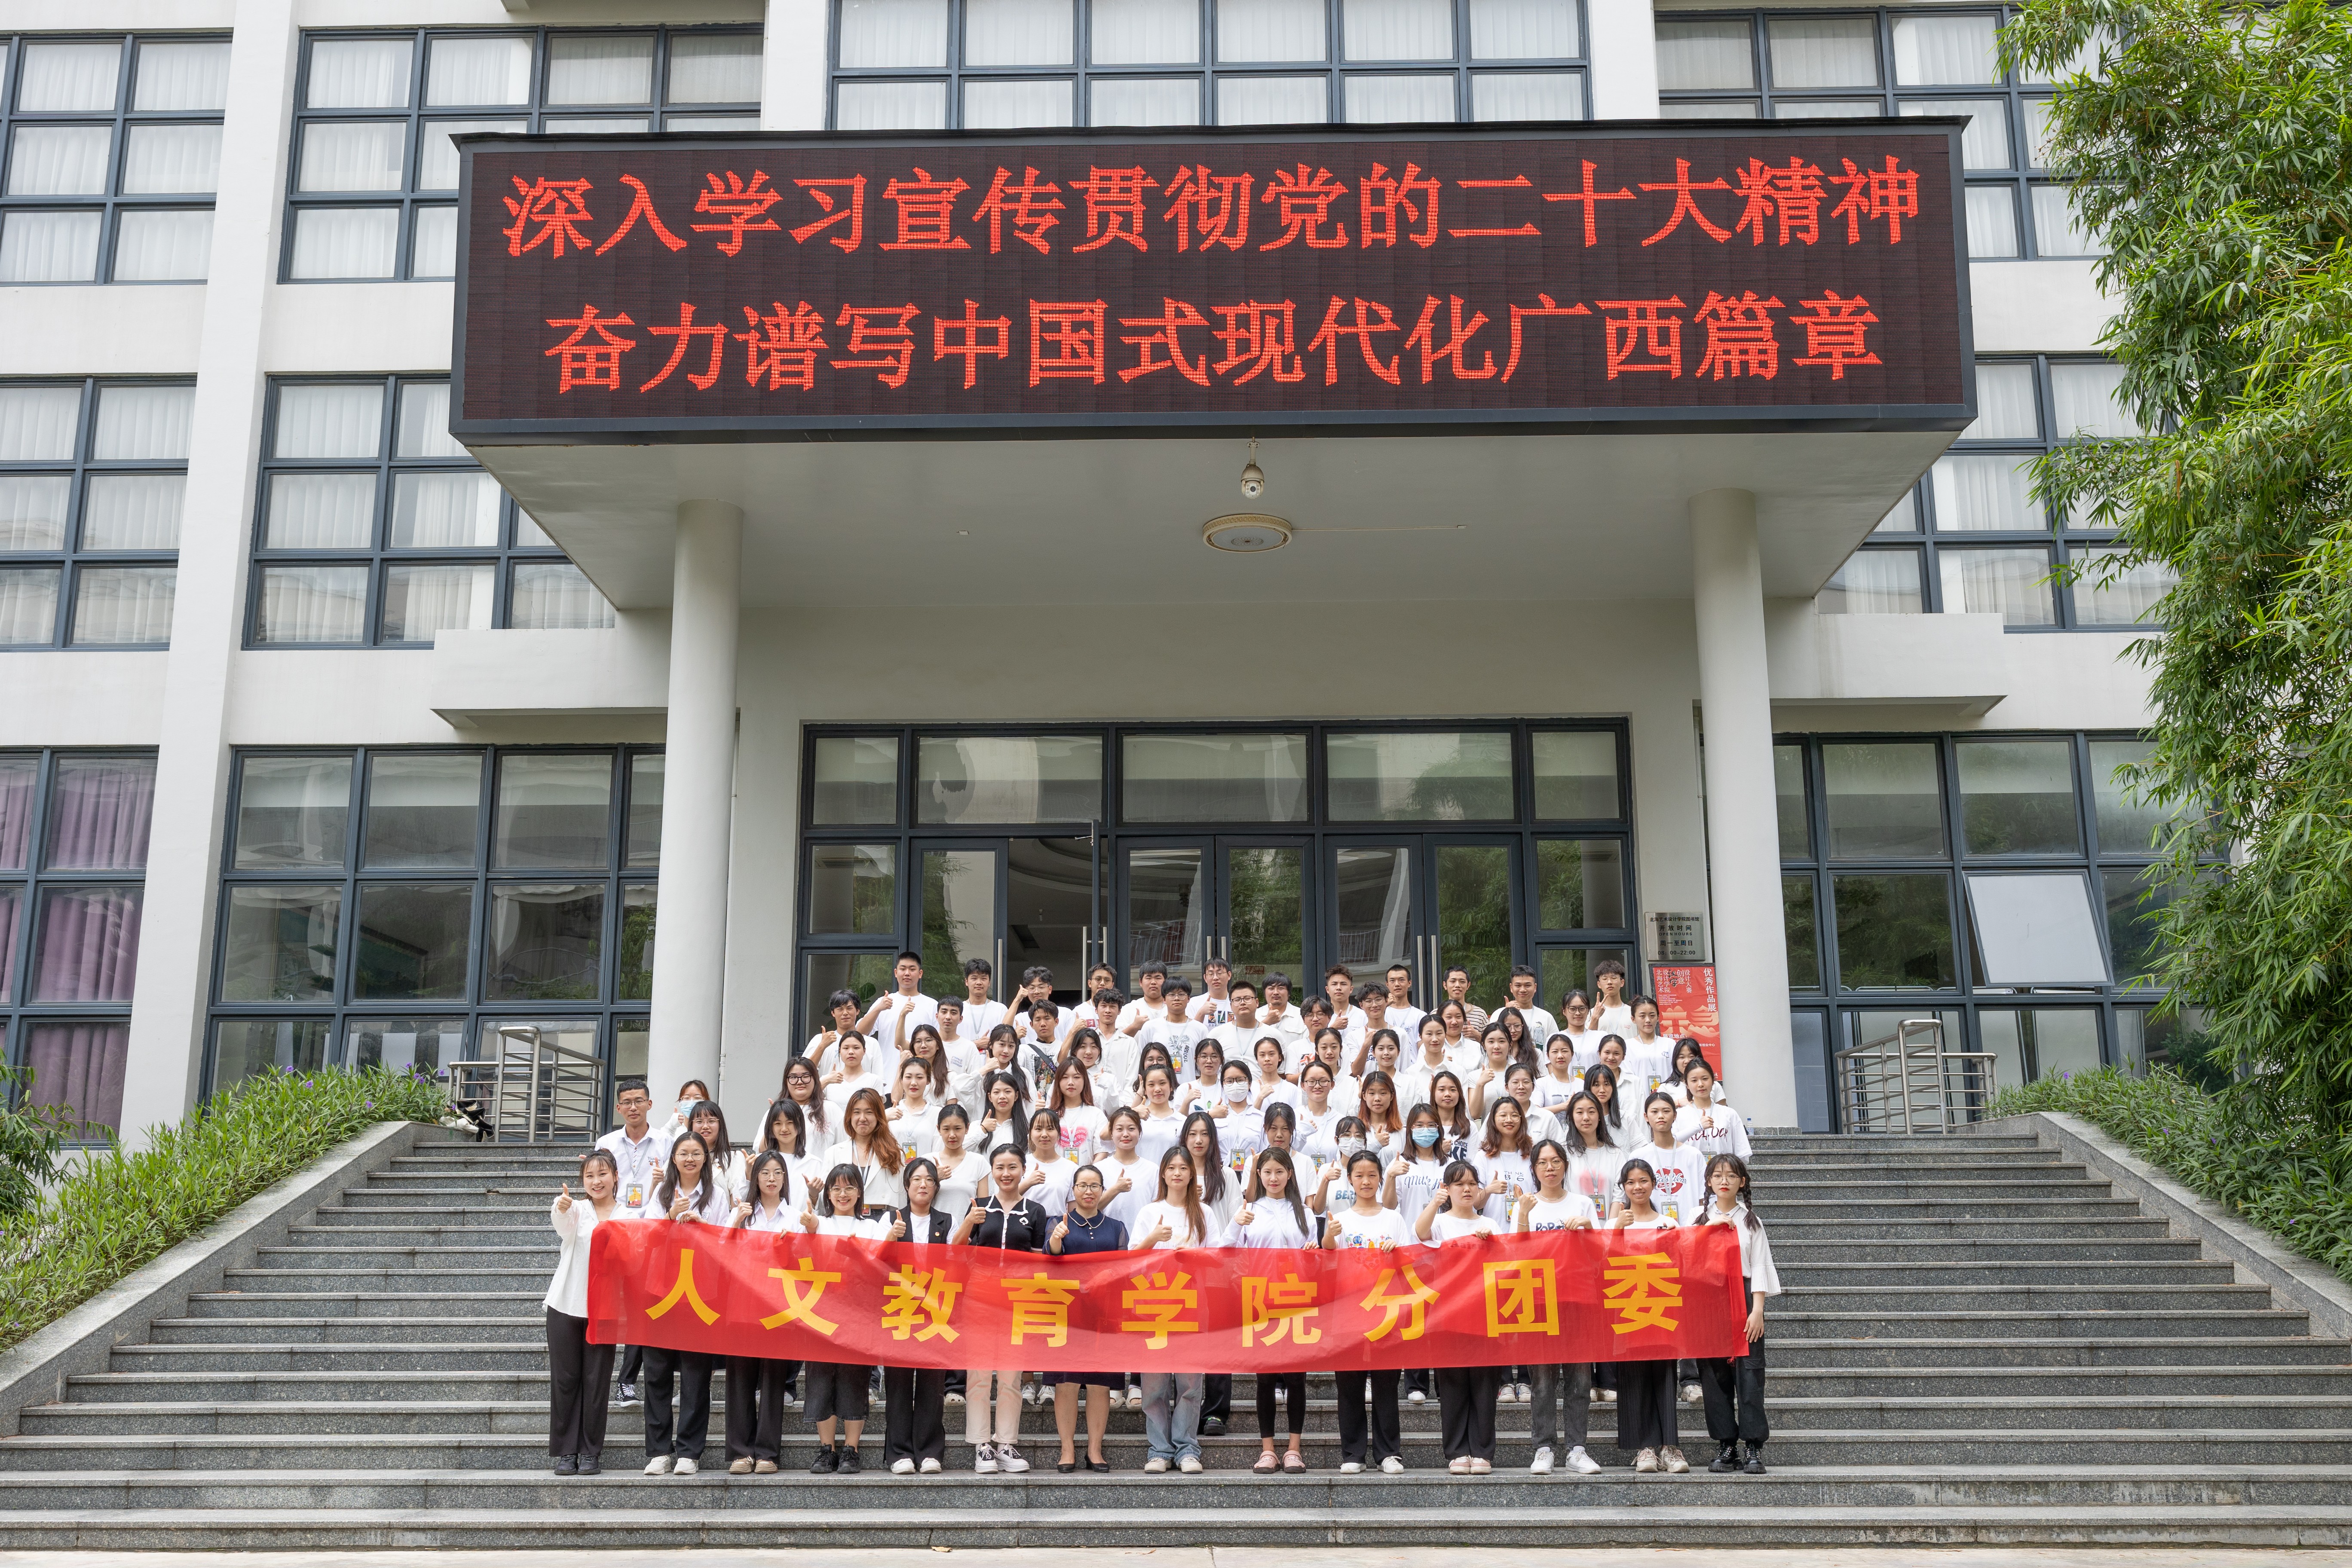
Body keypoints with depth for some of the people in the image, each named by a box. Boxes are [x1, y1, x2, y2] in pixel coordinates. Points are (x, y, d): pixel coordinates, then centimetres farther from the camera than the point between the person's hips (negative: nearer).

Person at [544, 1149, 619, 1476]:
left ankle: (591, 1452, 12)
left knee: (597, 1380, 3)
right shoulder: (577, 1210, -1)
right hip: (566, 1304, -1)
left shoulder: (627, 1217, 4)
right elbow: (562, 1224, -24)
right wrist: (562, 1207, -48)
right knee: (564, 1378, 3)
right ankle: (565, 1451, 12)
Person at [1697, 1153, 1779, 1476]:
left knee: (1749, 1371, -7)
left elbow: (1759, 1265, 2)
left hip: (1744, 1297, -1)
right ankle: (1725, 1446, 5)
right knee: (1715, 1373, 0)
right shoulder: (1700, 1220, 12)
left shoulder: (1750, 1220, 8)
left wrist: (1757, 1309, -6)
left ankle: (1754, 1448, -5)